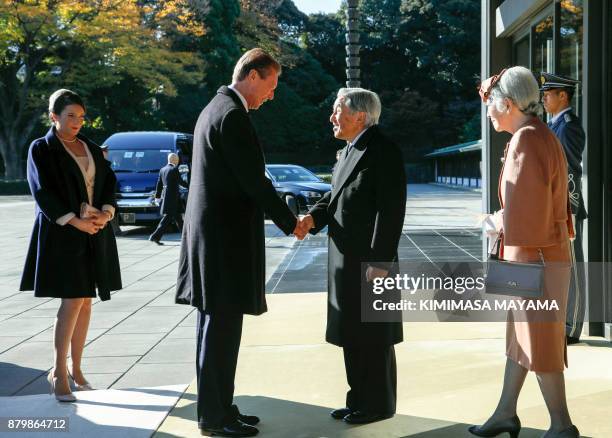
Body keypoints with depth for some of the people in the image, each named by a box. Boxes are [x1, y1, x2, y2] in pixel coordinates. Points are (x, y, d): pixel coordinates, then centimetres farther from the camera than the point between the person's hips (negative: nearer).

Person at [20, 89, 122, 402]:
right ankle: (59, 373, 0)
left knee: (85, 303, 6)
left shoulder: (92, 149, 14)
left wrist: (105, 213, -9)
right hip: (62, 234, -5)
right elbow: (42, 192, -10)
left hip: (95, 234, 5)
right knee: (72, 302, -10)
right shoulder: (41, 149, -1)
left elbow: (109, 182, 11)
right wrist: (76, 222, -17)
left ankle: (76, 370, 15)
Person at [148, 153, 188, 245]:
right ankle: (155, 236, -12)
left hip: (165, 195, 9)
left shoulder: (162, 170, 11)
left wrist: (157, 196, 15)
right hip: (172, 196, -9)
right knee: (167, 217, -7)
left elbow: (159, 184, 12)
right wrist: (189, 186, 8)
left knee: (177, 217, 15)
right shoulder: (174, 169, -12)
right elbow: (180, 182, -7)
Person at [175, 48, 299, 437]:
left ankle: (218, 406, 22)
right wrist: (290, 223, -6)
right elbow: (255, 181, -18)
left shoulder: (215, 109, 16)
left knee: (218, 326, 14)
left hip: (215, 232, 11)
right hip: (226, 235, -10)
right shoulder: (233, 115, -16)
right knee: (222, 327, -3)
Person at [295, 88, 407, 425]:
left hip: (369, 261, -9)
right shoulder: (350, 151, 15)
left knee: (373, 337, 2)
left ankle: (378, 405, 15)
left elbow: (391, 211, -19)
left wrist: (380, 264, -21)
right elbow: (335, 196, 17)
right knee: (352, 334, 15)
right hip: (345, 260, 9)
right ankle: (359, 400, 26)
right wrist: (313, 218, -4)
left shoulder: (383, 152, -14)